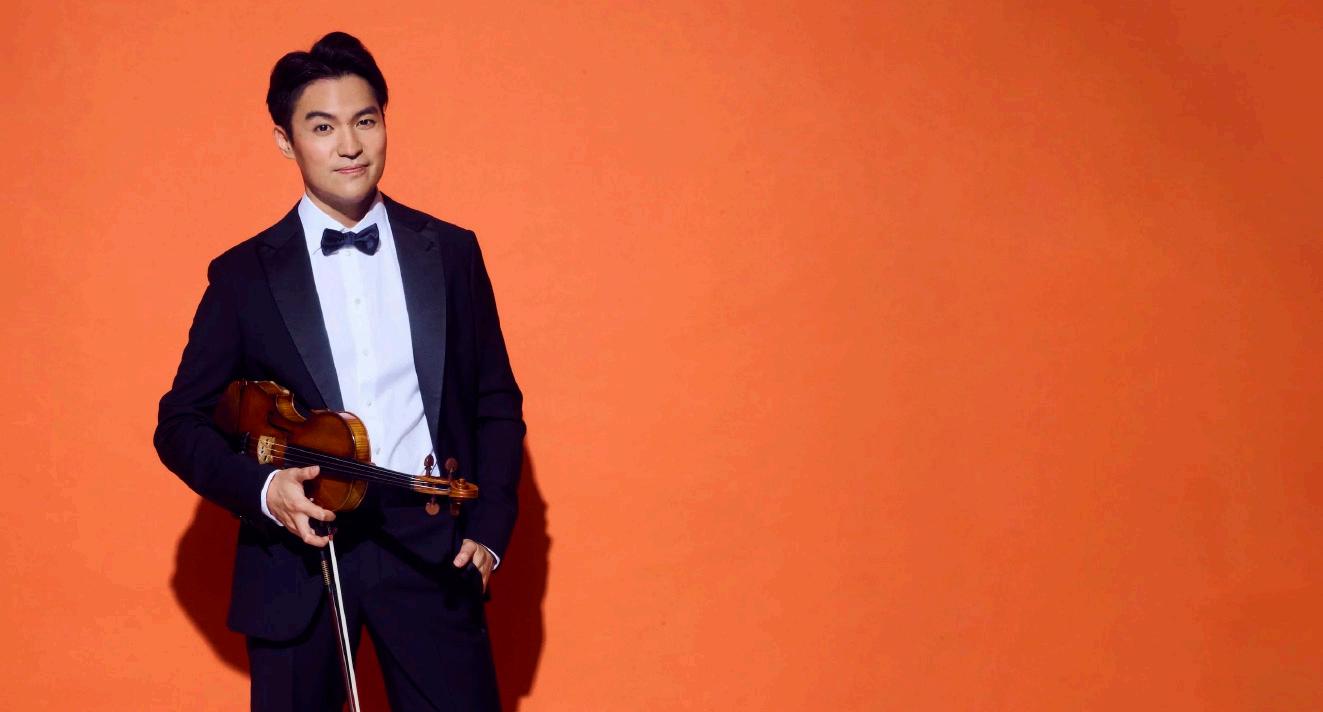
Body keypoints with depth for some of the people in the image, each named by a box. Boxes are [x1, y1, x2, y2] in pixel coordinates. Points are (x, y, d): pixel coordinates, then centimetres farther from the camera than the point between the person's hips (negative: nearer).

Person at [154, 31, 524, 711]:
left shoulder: (450, 252, 7)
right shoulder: (243, 274, 3)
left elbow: (496, 402, 11)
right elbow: (181, 422, 4)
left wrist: (488, 529, -1)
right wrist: (262, 490, -14)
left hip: (430, 546, 1)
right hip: (297, 551, 0)